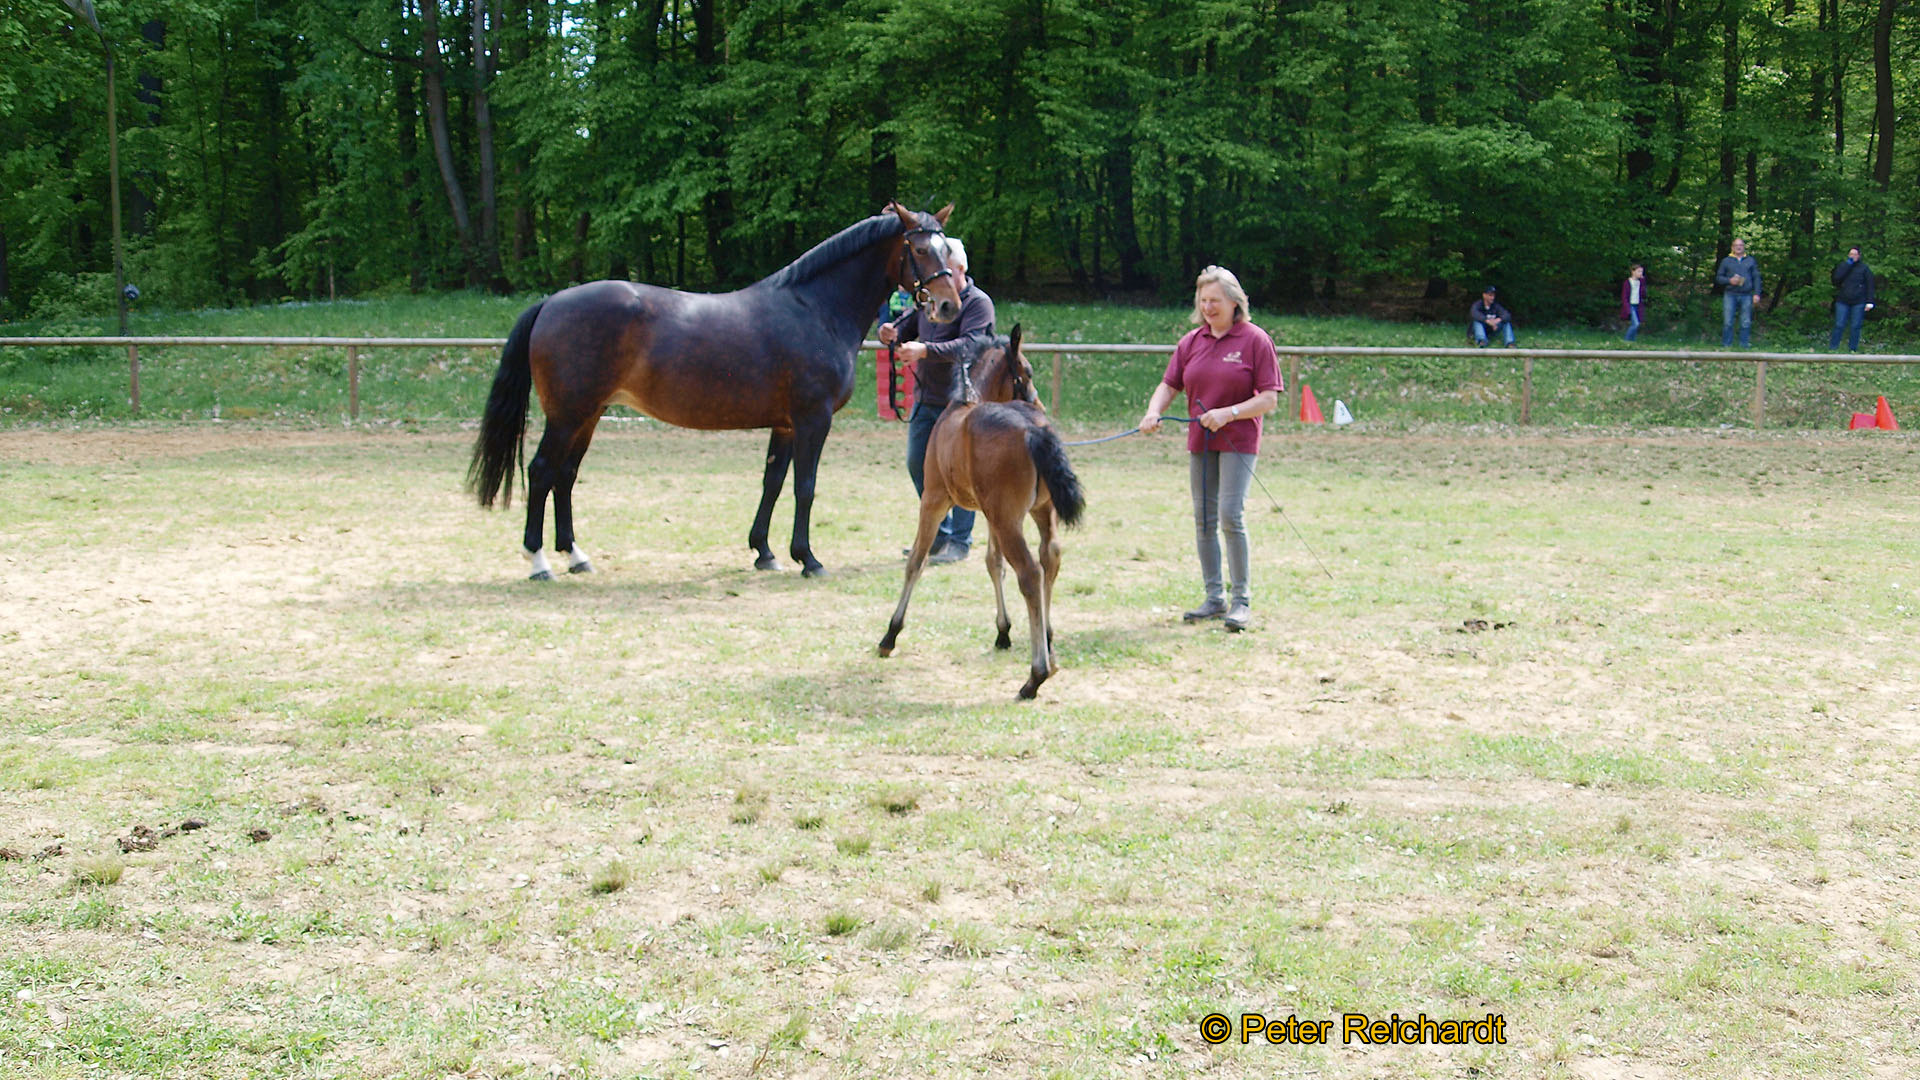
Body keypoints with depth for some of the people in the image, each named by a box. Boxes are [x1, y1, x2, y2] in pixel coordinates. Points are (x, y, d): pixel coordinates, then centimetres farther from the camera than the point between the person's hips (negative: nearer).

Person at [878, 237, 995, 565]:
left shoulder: (978, 303, -10)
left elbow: (968, 346, -24)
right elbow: (906, 329, 16)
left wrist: (925, 350, -37)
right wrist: (889, 333, -9)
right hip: (925, 399, 7)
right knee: (918, 465, 10)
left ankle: (960, 541, 6)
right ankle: (939, 534, 24)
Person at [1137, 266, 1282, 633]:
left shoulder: (1255, 340, -5)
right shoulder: (1191, 342, 10)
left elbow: (1269, 398, -8)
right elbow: (1169, 384, 9)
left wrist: (1228, 414, -21)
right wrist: (1154, 412, -13)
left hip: (1238, 441, -5)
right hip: (1200, 443, 5)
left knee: (1231, 516, -13)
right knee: (1203, 519, 7)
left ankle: (1242, 600, -5)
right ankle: (1214, 597, 16)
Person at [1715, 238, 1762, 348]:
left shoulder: (1750, 261, 15)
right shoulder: (1726, 261, 11)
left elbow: (1756, 278, 13)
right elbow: (1718, 277, 10)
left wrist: (1757, 293, 2)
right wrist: (1729, 281, -9)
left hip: (1746, 295, 1)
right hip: (1730, 295, -1)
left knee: (1746, 323, 0)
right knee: (1727, 322, -6)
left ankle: (1744, 346, 6)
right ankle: (1726, 345, 1)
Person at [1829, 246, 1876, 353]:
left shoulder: (1864, 268, 4)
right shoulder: (1843, 266, 9)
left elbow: (1870, 285, 2)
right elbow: (1837, 277, -11)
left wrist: (1869, 302, -5)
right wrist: (1848, 264, -11)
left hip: (1858, 302, -1)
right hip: (1842, 301, 1)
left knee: (1855, 326, 2)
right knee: (1839, 325, -3)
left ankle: (1853, 349, 10)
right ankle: (1832, 348, 0)